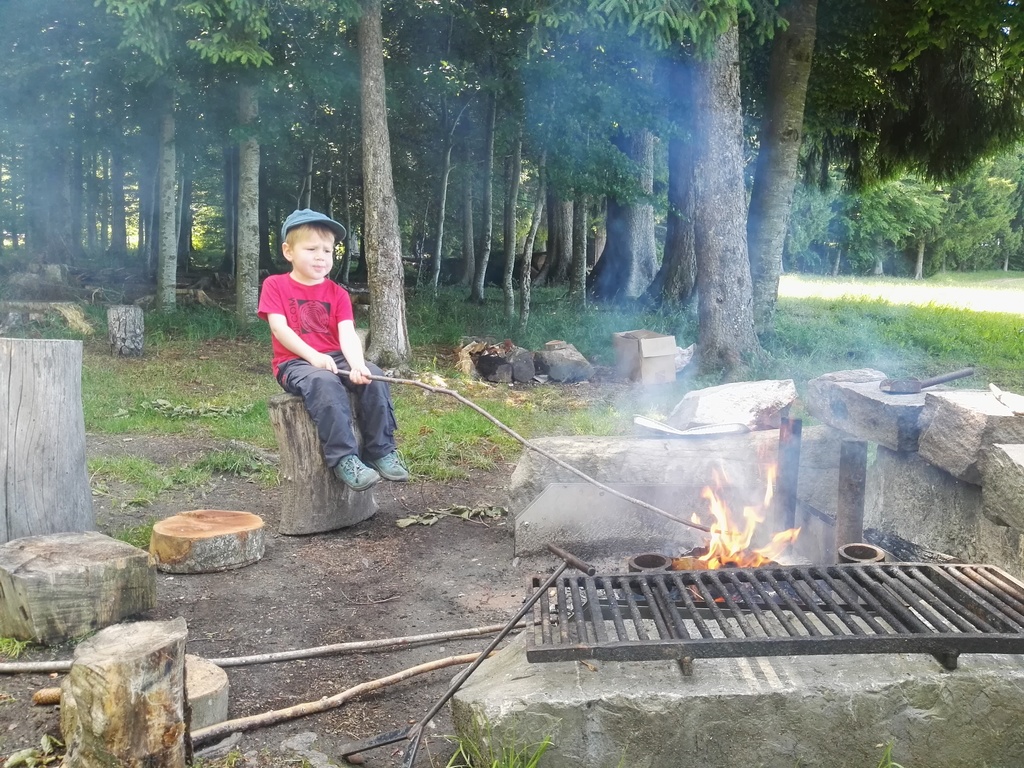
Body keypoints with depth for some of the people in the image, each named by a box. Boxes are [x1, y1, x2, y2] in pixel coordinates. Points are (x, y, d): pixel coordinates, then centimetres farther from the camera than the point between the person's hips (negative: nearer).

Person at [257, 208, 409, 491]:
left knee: (374, 376, -23)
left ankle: (382, 451, -15)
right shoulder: (275, 285, 3)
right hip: (295, 363, -4)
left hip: (335, 359, 4)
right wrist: (314, 356, -25)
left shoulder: (337, 293, 10)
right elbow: (280, 329, -11)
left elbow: (347, 334, -7)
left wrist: (357, 364, -28)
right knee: (325, 383, -37)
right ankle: (344, 458, -37)